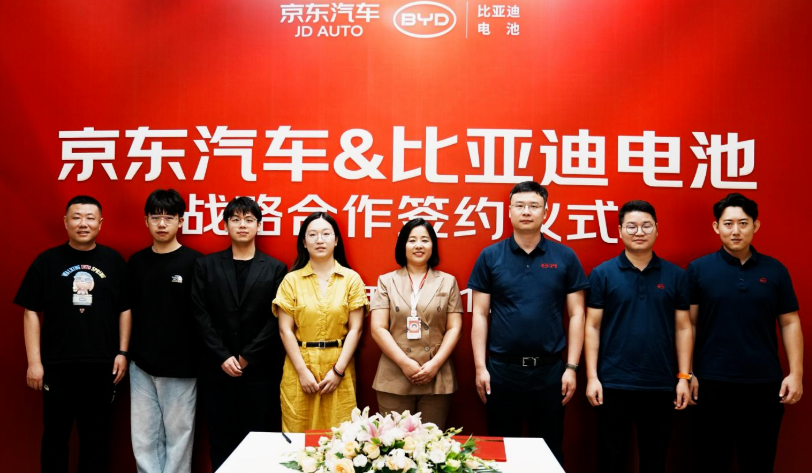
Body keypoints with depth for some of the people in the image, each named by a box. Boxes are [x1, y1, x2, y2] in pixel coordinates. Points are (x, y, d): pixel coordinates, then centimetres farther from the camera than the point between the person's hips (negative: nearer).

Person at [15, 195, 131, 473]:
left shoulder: (114, 261, 3)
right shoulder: (47, 261, 0)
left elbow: (125, 310, 7)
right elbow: (31, 312, 0)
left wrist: (122, 352, 1)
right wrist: (34, 361, -5)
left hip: (102, 365, 1)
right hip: (57, 365, -1)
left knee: (96, 436, 11)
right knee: (55, 434, 10)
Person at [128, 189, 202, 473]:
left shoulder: (193, 262, -6)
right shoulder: (136, 262, 6)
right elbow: (129, 311, 10)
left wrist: (198, 359, -9)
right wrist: (126, 352, 5)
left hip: (180, 367, -4)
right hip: (141, 367, 4)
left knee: (178, 436, 6)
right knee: (144, 438, 9)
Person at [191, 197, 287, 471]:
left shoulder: (275, 269, 5)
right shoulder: (206, 265, 8)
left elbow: (275, 319, -2)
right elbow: (200, 314, 1)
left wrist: (246, 357, -9)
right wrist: (223, 357, -8)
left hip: (259, 371, -1)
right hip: (217, 370, 1)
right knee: (220, 440, 7)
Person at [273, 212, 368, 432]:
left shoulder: (351, 279, 3)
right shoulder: (292, 280, 3)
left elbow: (355, 329, -1)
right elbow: (285, 330, -1)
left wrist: (338, 371, -8)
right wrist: (302, 371, -8)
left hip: (339, 369, 0)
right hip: (299, 369, 0)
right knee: (298, 433, 3)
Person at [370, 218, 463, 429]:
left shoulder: (448, 282, 11)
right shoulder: (387, 281, 8)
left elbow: (454, 329, 5)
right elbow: (378, 329, -1)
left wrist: (435, 364, -8)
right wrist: (405, 363, -11)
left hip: (437, 378, 1)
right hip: (394, 379, 0)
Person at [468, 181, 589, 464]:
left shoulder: (565, 257, 1)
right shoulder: (490, 256, 0)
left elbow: (576, 314, 2)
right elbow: (480, 315, 1)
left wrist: (572, 367, -3)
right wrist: (480, 366, -4)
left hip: (549, 369, 0)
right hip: (502, 368, 0)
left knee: (549, 451, 12)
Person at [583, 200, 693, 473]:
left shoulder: (675, 275, 4)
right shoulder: (602, 274, -2)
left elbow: (683, 328, 6)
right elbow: (593, 327, -2)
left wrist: (684, 377, 1)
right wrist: (592, 377, -7)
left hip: (661, 385, 2)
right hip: (613, 384, -2)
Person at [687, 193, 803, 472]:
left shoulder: (775, 270, 4)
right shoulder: (699, 269, -1)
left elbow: (790, 323, 6)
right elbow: (689, 323, -1)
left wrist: (796, 373, -1)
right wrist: (687, 373, -5)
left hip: (766, 383, 2)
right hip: (713, 382, -2)